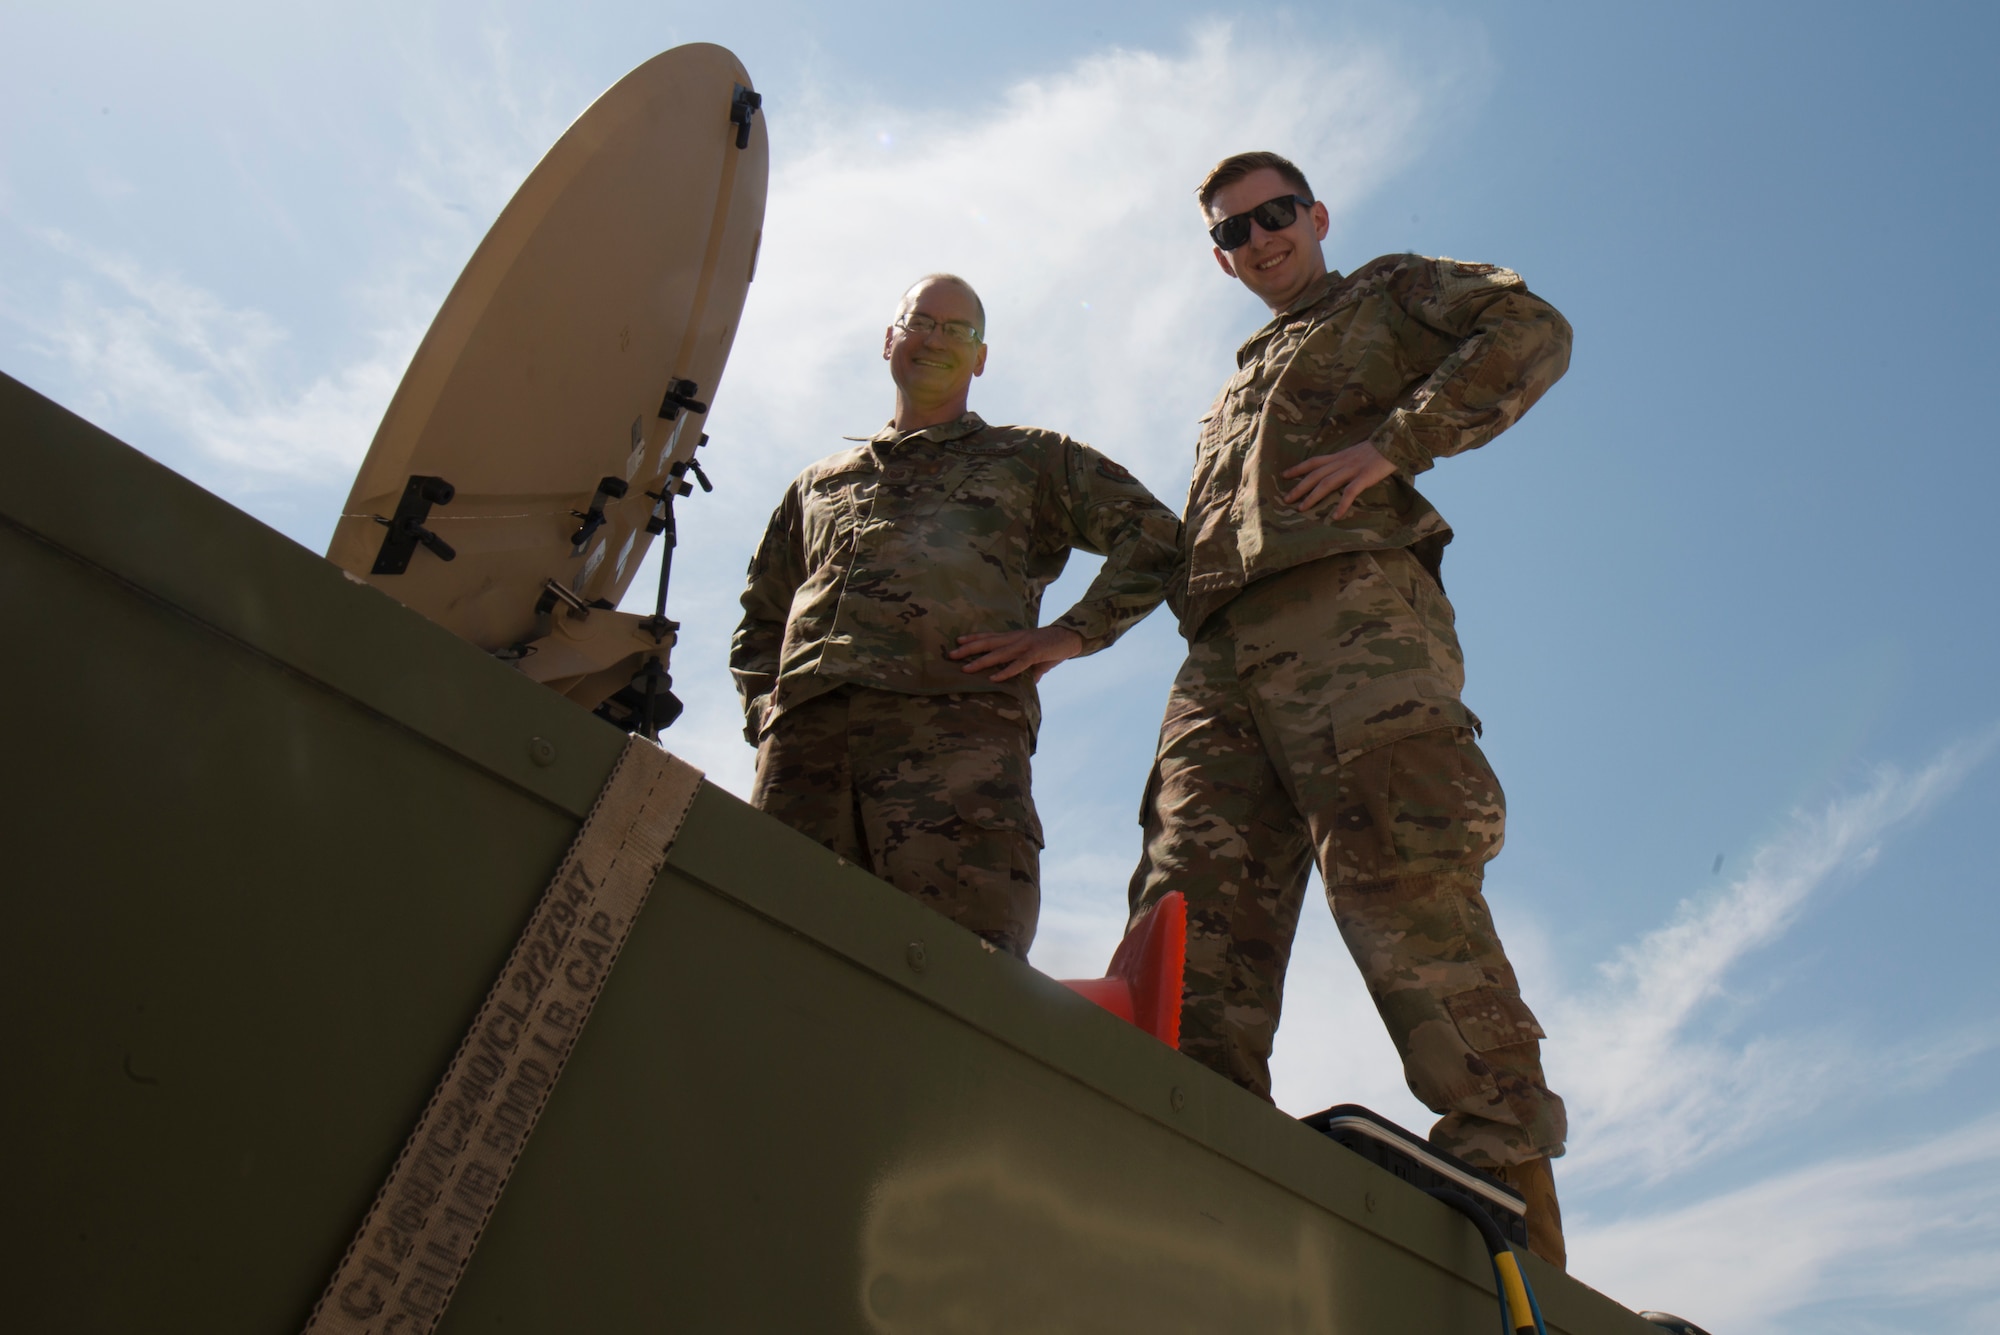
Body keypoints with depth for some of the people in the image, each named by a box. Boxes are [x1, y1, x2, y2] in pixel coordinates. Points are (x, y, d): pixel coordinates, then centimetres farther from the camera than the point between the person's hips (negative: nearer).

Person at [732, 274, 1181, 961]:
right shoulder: (819, 481, 36)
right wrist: (763, 714, 15)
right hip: (804, 733, 4)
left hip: (955, 721, -3)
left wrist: (1068, 634, 2)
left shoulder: (1033, 458, 27)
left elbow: (1156, 536, 17)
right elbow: (759, 621, 36)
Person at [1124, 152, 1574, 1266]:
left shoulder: (1392, 294, 25)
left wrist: (1389, 444, -6)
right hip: (1221, 651, 6)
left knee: (1401, 878, -19)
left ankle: (1512, 1181, -17)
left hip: (1351, 601, -6)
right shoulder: (1238, 392, 41)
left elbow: (1533, 334, 5)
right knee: (1199, 902, -10)